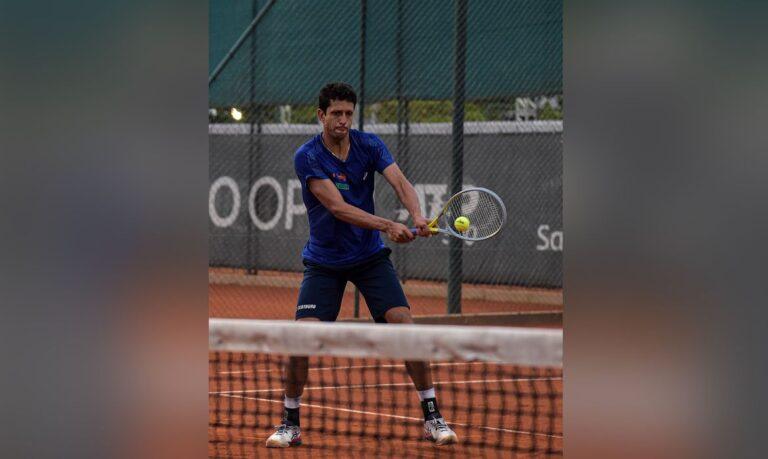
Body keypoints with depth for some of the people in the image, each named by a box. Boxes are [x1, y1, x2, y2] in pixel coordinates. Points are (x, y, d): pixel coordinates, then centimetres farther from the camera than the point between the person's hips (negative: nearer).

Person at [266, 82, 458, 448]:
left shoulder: (369, 145, -4)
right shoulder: (307, 157, -15)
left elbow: (400, 183, -17)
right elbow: (337, 207, -25)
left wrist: (417, 216, -38)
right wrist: (388, 226, -36)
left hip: (370, 256, 2)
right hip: (324, 262, -2)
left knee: (404, 324, -12)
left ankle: (432, 417, -3)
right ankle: (290, 423, 3)